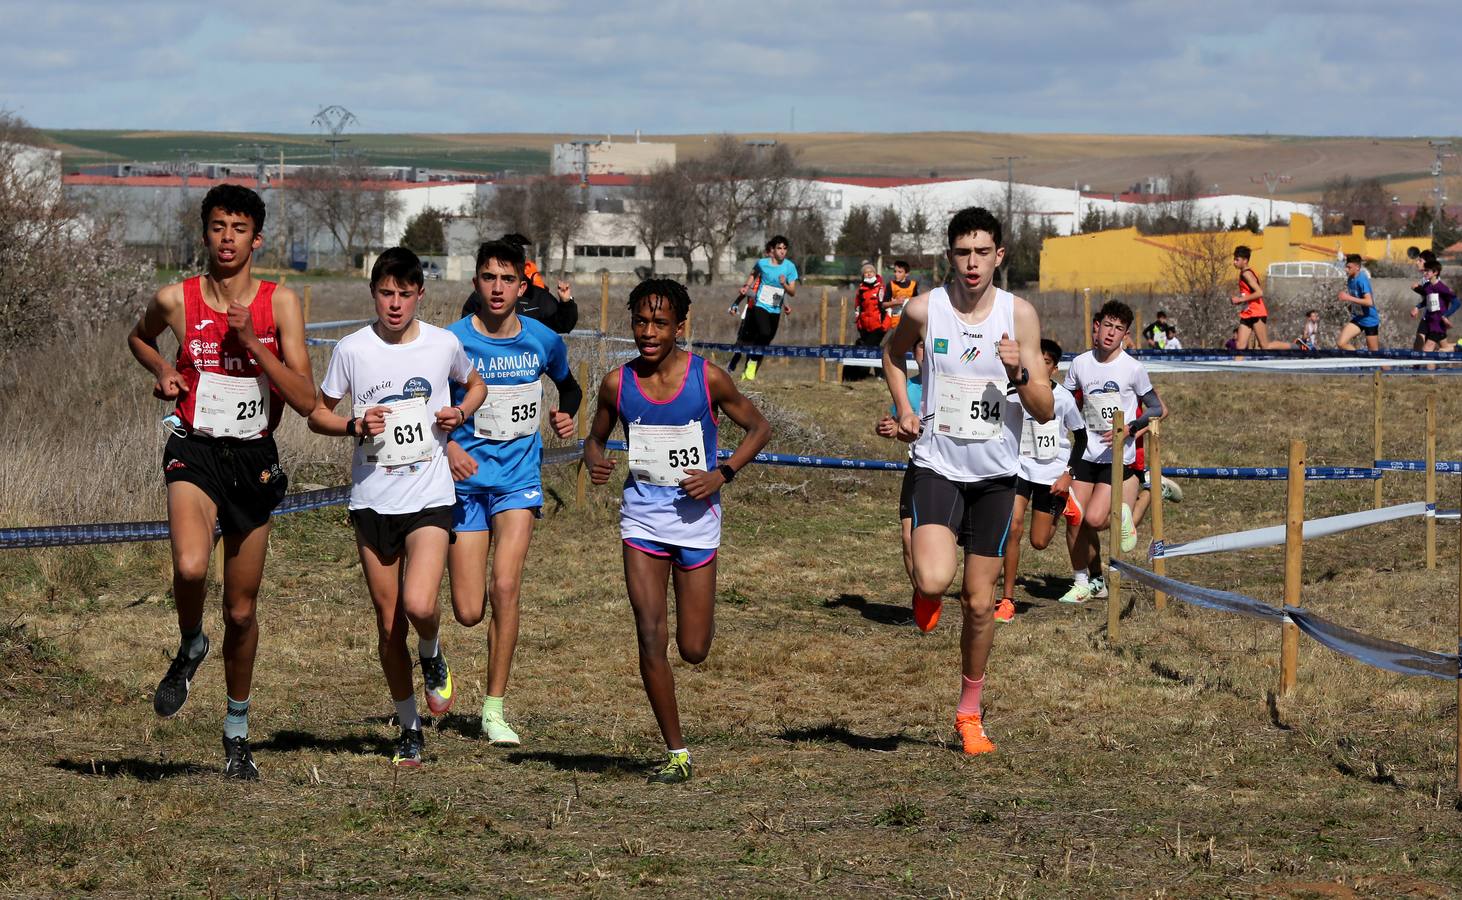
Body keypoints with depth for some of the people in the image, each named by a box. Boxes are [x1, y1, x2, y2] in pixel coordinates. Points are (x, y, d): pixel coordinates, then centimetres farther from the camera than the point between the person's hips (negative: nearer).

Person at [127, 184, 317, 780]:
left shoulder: (280, 303, -4)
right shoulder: (175, 301, -3)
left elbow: (305, 400, -9)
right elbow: (138, 338, 21)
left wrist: (252, 343, -18)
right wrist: (161, 370, 1)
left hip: (254, 459, 1)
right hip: (195, 451, -1)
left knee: (242, 610, 10)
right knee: (190, 567, -30)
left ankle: (237, 732, 29)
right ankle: (190, 647, 4)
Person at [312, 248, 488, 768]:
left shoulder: (443, 344, 0)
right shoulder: (352, 350, -2)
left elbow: (475, 385, 20)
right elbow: (318, 414, 7)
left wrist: (461, 413, -2)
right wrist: (356, 425, -13)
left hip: (430, 496, -1)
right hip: (372, 500, 1)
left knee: (419, 606, -22)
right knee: (388, 623, 6)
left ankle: (432, 657, 13)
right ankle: (409, 727, 22)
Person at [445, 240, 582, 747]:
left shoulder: (543, 340, 1)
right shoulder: (453, 341, -7)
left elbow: (569, 386, 22)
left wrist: (565, 414, 1)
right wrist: (446, 444, -16)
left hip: (519, 477, 1)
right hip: (468, 479, -1)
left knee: (504, 587, -17)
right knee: (468, 612, -4)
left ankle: (495, 709, -8)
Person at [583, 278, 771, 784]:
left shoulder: (707, 378, -10)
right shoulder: (618, 384, -5)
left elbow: (758, 428, 2)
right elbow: (595, 438, 11)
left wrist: (722, 474, -12)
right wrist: (595, 462, -13)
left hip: (695, 515, -1)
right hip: (642, 514, 1)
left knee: (694, 650, 3)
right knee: (650, 637, -10)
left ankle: (702, 617, 42)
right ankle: (676, 753, 1)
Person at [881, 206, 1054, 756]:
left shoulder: (1019, 314, -6)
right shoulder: (924, 310, -6)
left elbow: (1045, 412, -5)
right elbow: (892, 354, 19)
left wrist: (1019, 373, -24)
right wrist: (903, 409, 5)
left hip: (995, 474, 1)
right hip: (938, 466, -1)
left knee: (979, 603, 6)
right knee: (934, 579, -25)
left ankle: (970, 714, 24)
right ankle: (926, 593, 13)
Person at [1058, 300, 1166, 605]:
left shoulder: (1133, 369, -7)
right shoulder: (1081, 364, 3)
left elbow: (1156, 409, 0)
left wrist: (1130, 429, -13)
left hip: (1119, 457, -4)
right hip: (1087, 453, 4)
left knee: (1094, 519, -16)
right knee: (1074, 520, -2)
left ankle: (1122, 513, 18)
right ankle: (1085, 582, 14)